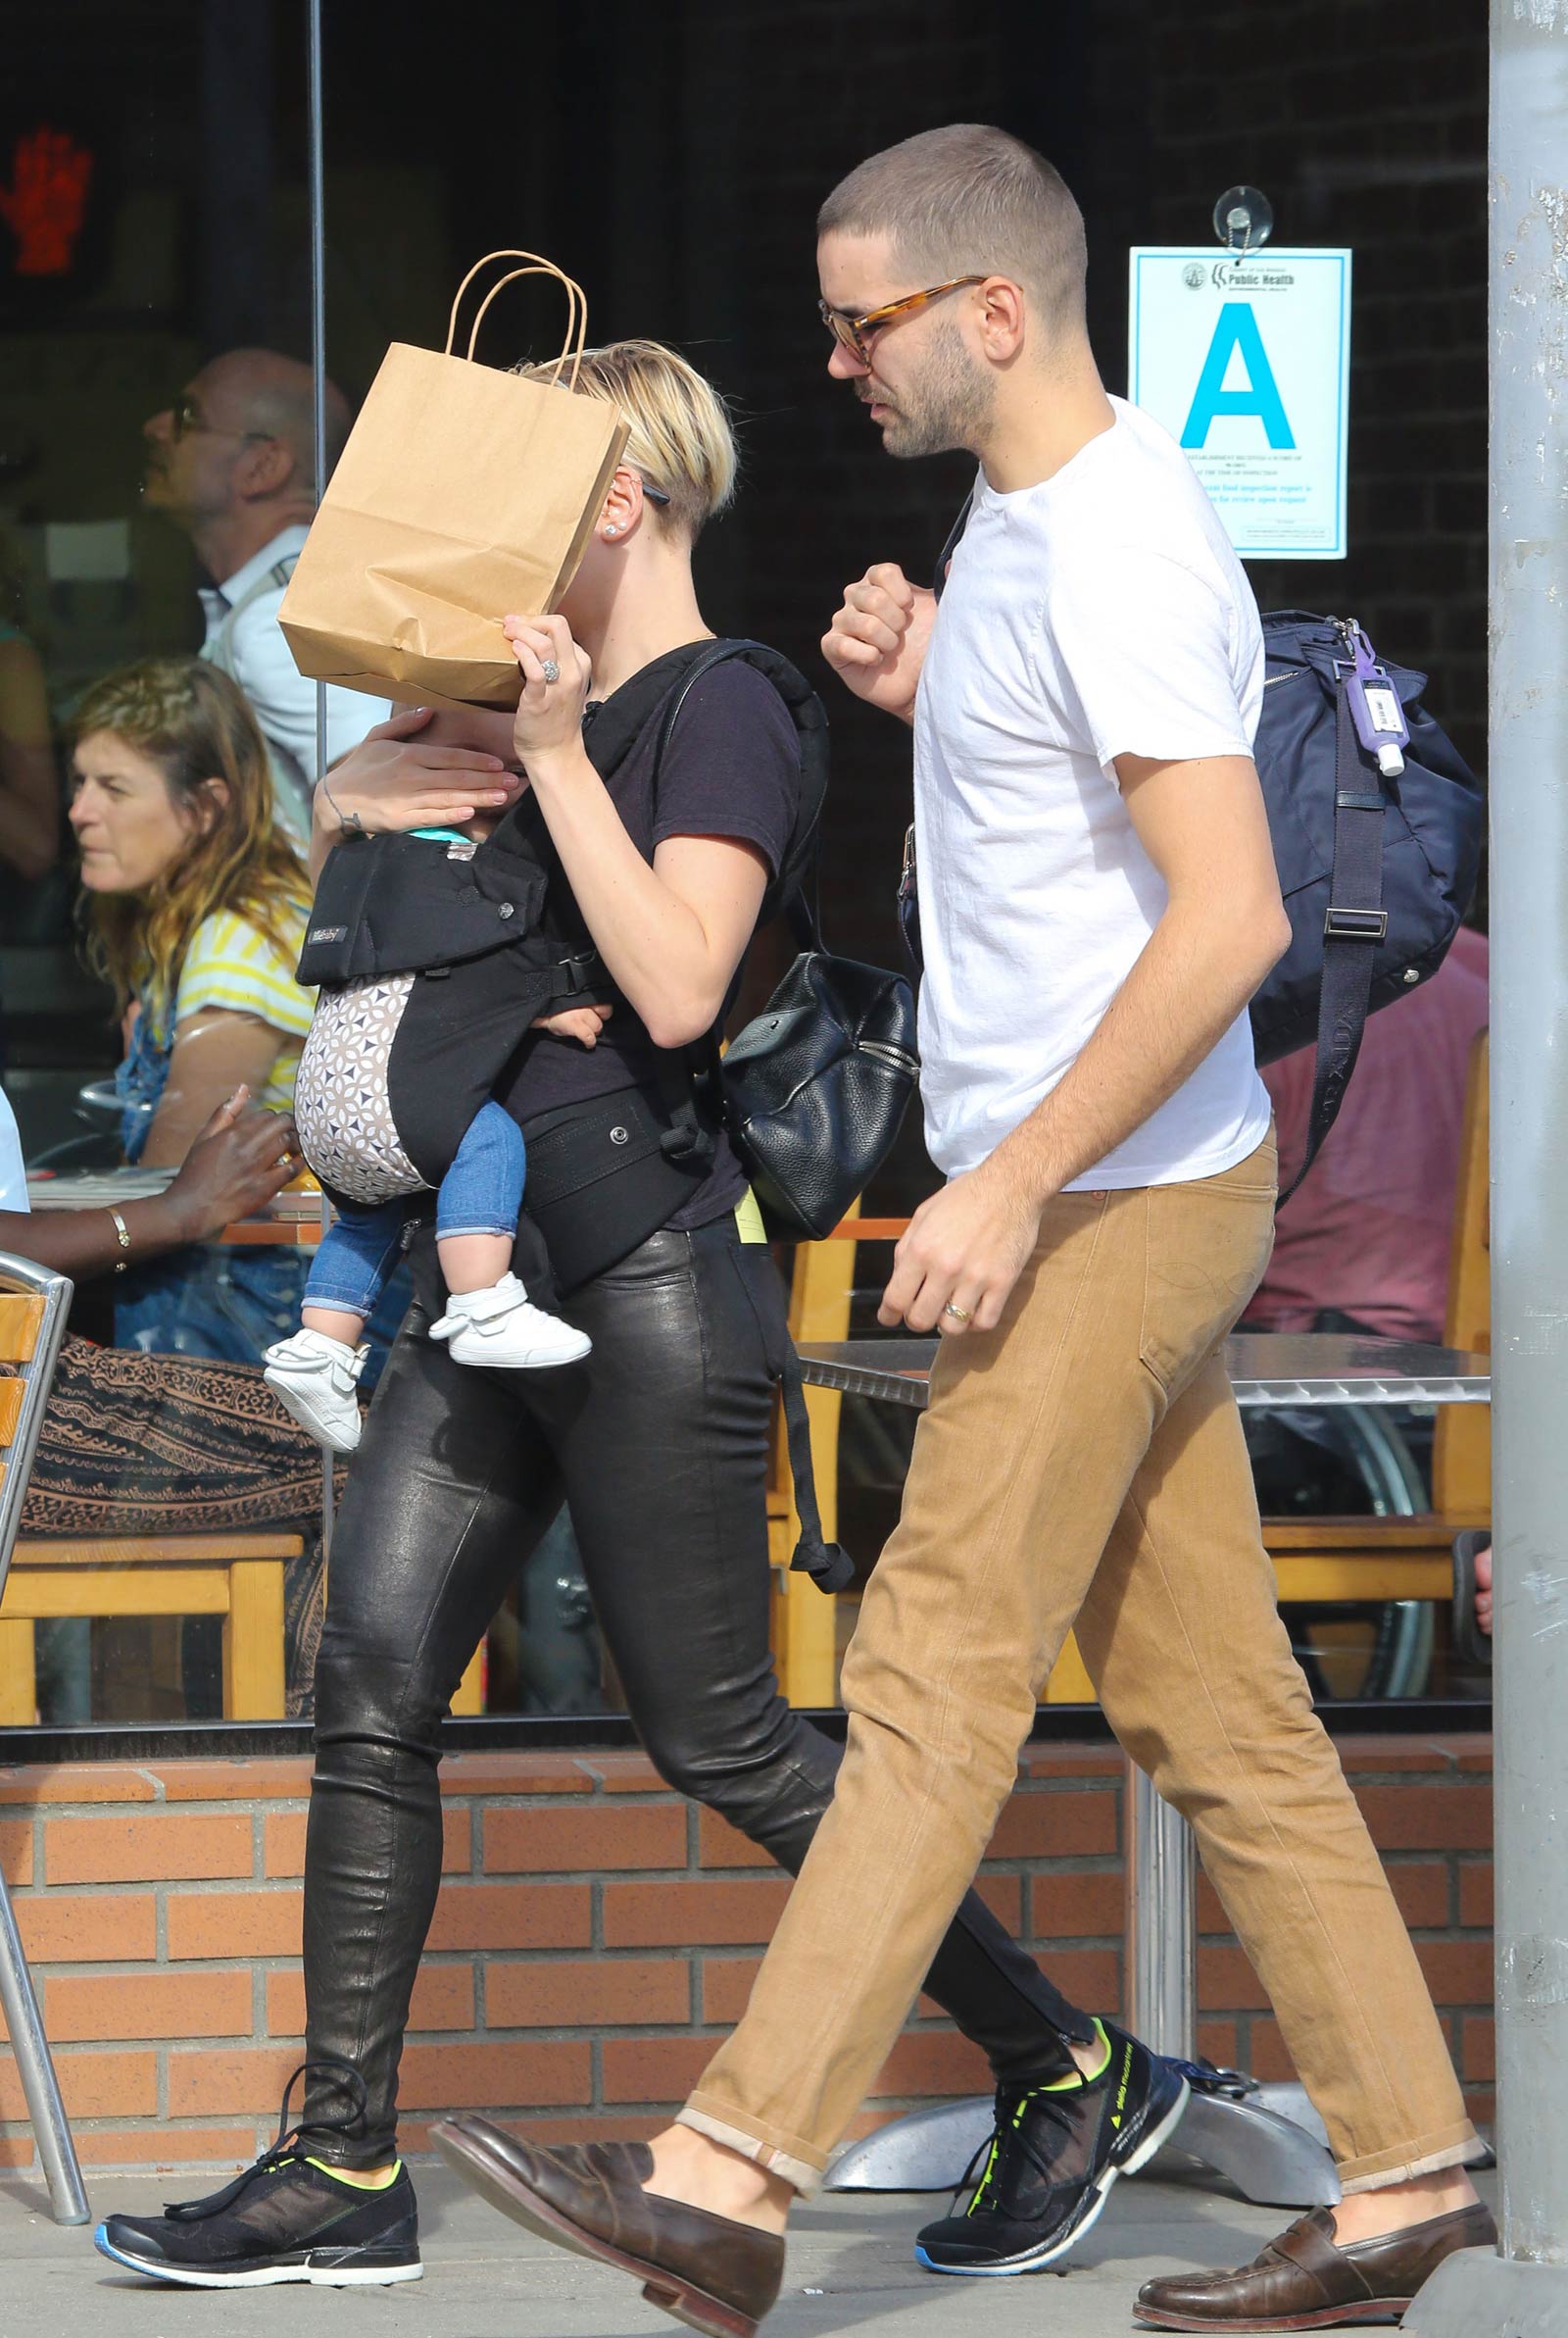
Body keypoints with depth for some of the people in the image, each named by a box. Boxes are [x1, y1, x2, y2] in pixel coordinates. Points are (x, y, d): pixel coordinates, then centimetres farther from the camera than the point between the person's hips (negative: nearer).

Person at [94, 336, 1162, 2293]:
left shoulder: (721, 712, -9)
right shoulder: (531, 701, 16)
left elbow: (676, 989, -22)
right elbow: (342, 891, 25)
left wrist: (554, 761, -21)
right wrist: (358, 793, 3)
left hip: (652, 1277, -8)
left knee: (713, 1734, -2)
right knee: (371, 1686, -1)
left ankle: (1066, 2067, 11)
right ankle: (345, 2173, 1)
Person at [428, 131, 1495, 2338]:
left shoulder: (1120, 555, -20)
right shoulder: (1022, 511, 13)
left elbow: (1229, 914, -26)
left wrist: (1011, 1186, -24)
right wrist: (927, 688, 8)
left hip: (1118, 1205, -10)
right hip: (1106, 1195, 10)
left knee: (936, 1678, -10)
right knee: (1208, 1699, 10)